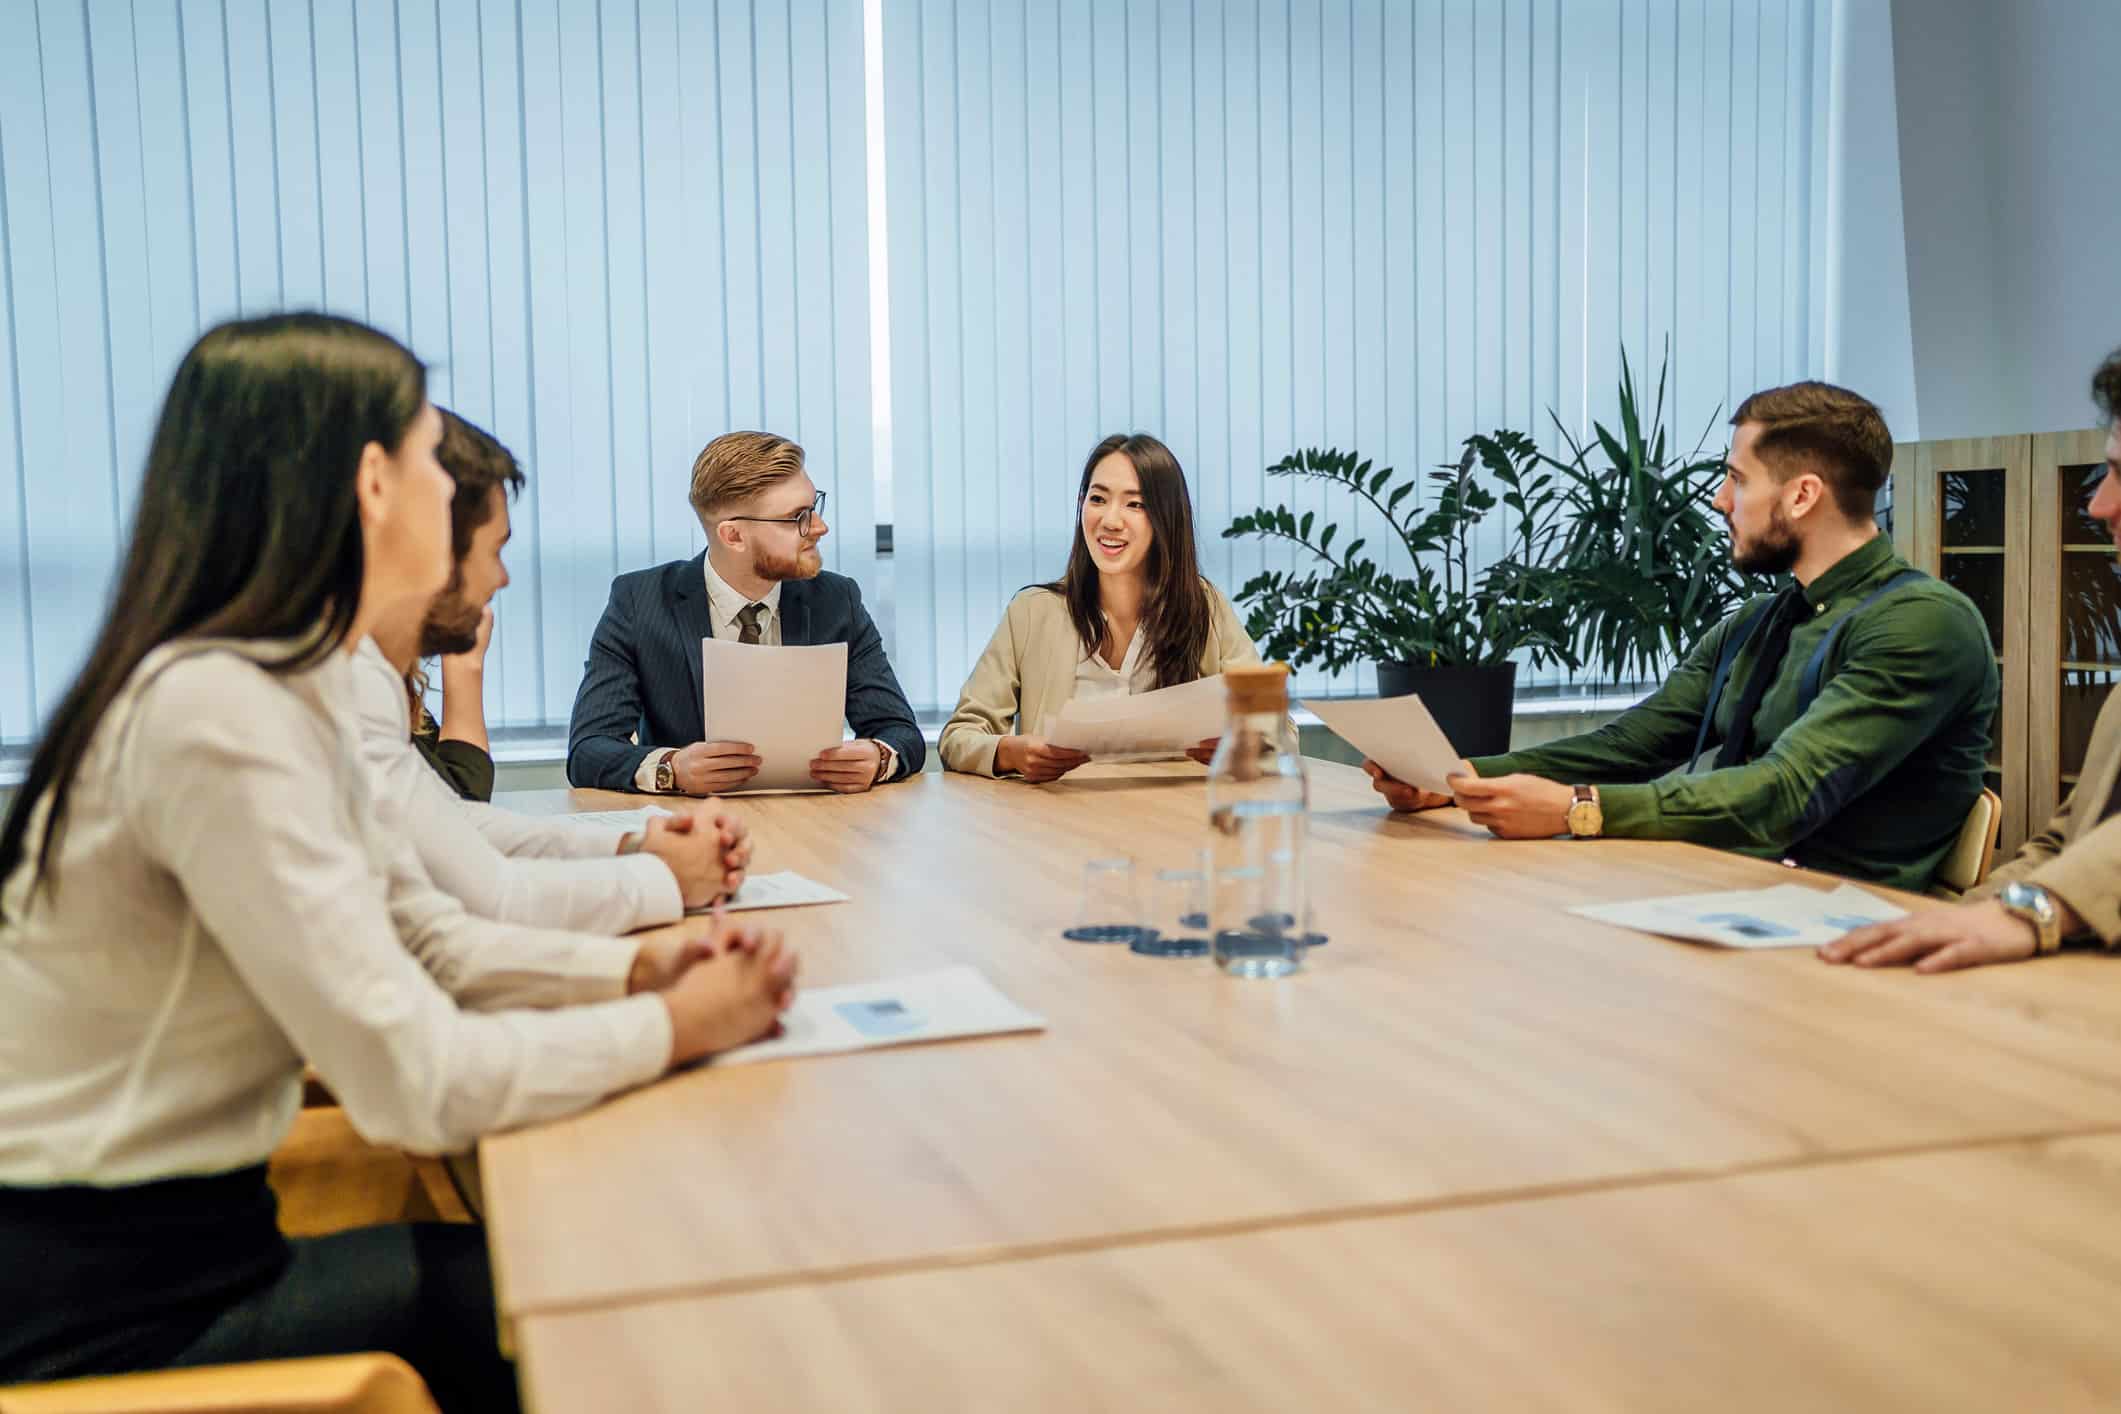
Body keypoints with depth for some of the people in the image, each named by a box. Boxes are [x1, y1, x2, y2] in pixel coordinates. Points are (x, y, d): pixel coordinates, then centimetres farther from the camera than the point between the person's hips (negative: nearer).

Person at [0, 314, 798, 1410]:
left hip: (177, 1240, 8)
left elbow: (425, 938, 11)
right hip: (106, 1308, -8)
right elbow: (413, 1081, -27)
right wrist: (671, 1029, -15)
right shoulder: (220, 714, -25)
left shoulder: (285, 682, 5)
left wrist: (634, 969, -3)